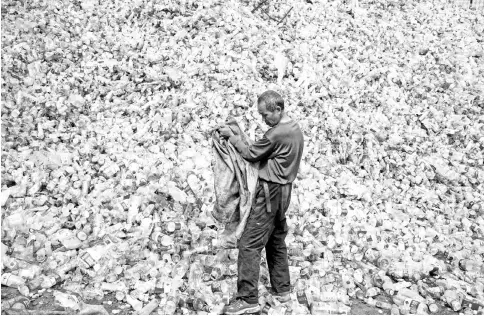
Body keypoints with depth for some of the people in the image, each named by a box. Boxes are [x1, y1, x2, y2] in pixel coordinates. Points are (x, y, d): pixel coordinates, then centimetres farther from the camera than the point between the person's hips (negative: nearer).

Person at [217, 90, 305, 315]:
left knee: (249, 244, -7)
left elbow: (250, 154, -11)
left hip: (269, 192, -10)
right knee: (277, 241, 18)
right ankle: (282, 289, 27)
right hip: (283, 191, 10)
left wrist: (231, 136, 0)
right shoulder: (295, 129, 10)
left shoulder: (277, 134, -20)